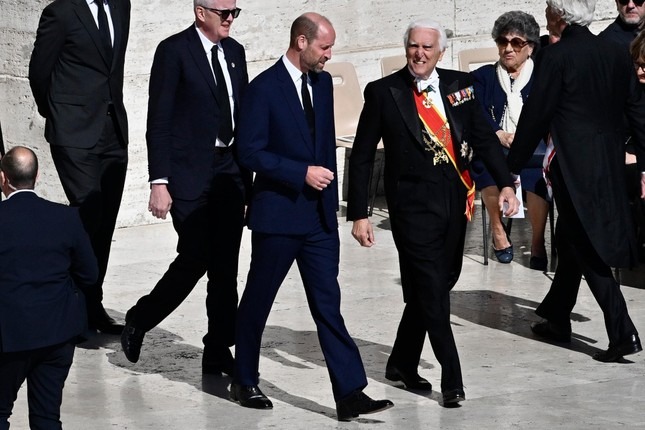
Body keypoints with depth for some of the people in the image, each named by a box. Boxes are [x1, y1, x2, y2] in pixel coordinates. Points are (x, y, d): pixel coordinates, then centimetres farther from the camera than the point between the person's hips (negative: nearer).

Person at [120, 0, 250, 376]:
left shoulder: (235, 51, 12)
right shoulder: (174, 50, -7)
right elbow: (159, 121, -10)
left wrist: (248, 175, 13)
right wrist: (159, 182, -15)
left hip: (230, 172, 6)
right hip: (190, 173, -6)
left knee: (226, 266, 5)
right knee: (194, 258, -8)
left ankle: (219, 353, 12)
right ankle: (139, 321, 15)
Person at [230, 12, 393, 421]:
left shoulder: (322, 83, 9)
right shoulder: (265, 88, -12)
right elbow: (250, 151, -15)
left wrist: (330, 195, 14)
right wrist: (302, 173, -19)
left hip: (320, 214, 6)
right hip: (278, 213, -5)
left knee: (328, 304, 0)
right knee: (258, 300, 10)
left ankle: (350, 393, -4)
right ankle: (245, 382, 26)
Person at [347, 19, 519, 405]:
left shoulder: (460, 84, 5)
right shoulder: (384, 92, -5)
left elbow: (485, 137, 6)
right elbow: (362, 157, -2)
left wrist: (506, 184, -7)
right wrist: (359, 214, -6)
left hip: (456, 200, 5)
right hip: (414, 203, -5)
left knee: (440, 284, 13)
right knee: (432, 292, -5)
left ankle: (402, 364, 30)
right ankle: (452, 380, 4)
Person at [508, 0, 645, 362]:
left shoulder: (555, 56, -12)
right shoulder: (616, 54, 6)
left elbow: (535, 116, -10)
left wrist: (512, 167, -3)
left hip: (574, 165, -7)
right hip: (609, 164, 7)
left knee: (589, 249, -3)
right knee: (572, 240, 20)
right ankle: (557, 319, 32)